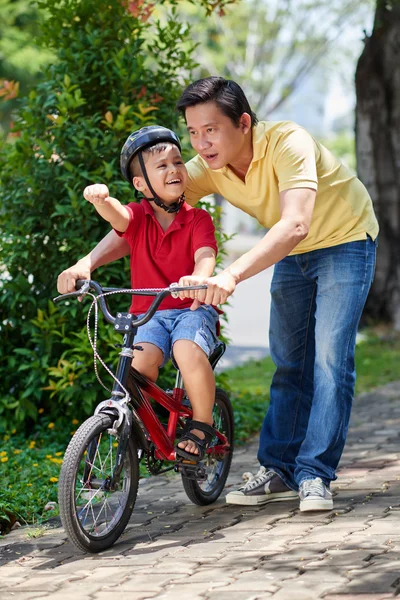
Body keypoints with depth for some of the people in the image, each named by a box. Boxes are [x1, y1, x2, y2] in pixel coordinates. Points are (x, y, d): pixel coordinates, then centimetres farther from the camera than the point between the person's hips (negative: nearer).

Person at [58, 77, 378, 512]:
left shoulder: (287, 143, -35)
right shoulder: (209, 167, -16)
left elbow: (295, 224, -49)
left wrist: (232, 274, -61)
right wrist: (89, 261, -31)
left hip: (344, 241, -6)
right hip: (293, 256, 6)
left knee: (329, 359, -14)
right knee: (288, 362, 6)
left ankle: (315, 476, -11)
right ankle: (279, 470, 12)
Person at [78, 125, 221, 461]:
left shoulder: (198, 219, -1)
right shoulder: (137, 217, 3)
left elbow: (205, 255, -18)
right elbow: (115, 215, -19)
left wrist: (198, 279, -43)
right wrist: (100, 198, -45)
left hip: (192, 308, -2)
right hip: (148, 313, 2)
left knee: (188, 350, -33)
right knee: (139, 361, -28)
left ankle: (203, 424, -11)